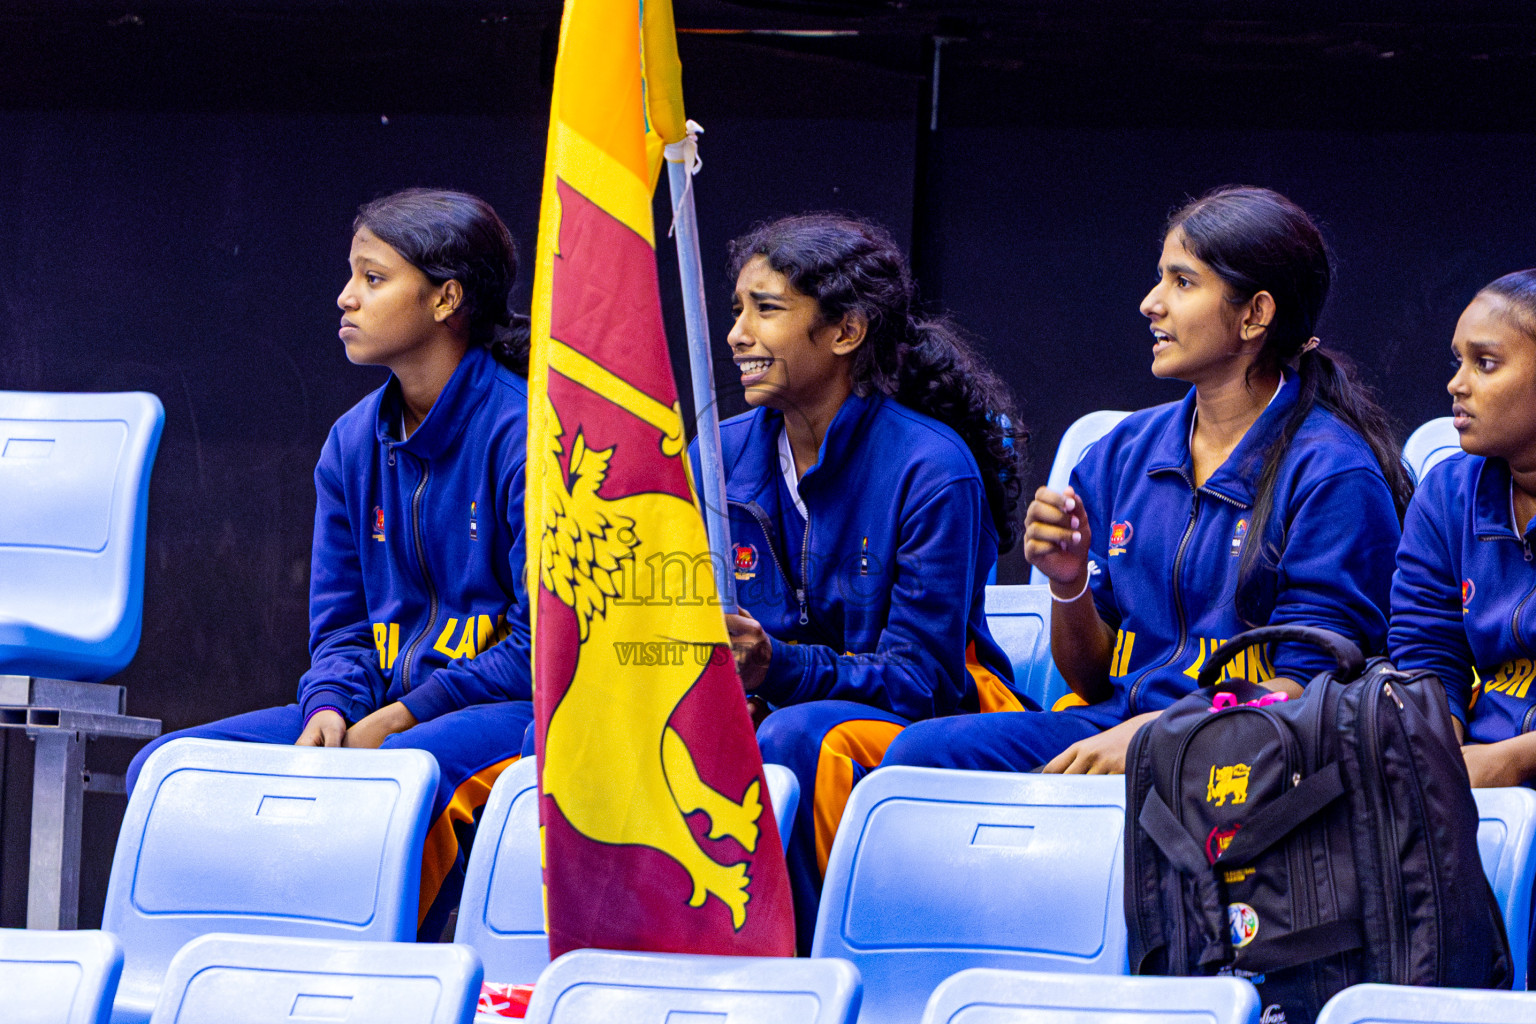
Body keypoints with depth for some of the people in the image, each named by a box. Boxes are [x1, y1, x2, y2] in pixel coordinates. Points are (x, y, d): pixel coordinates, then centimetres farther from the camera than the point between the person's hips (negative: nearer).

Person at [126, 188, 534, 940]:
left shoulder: (527, 434, -11)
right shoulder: (354, 443, 13)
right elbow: (340, 619, 16)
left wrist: (403, 718, -15)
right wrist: (333, 707, -7)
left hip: (510, 709, -7)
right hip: (384, 706, 7)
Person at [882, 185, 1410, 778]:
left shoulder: (1333, 473, -4)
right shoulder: (1122, 454, 16)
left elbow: (1304, 686, -10)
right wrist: (1069, 584, -3)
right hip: (1114, 724, 6)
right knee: (921, 752, -22)